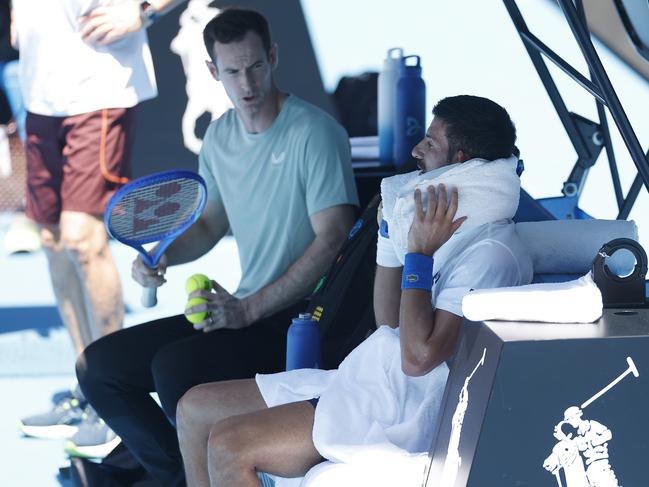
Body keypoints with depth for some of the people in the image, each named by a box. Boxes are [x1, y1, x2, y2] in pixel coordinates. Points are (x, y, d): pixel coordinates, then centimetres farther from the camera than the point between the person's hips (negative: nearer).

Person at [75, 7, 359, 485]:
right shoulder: (220, 137, 10)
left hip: (300, 316, -8)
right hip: (245, 311, 8)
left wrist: (249, 310, -23)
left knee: (173, 367, -31)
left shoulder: (315, 133, -14)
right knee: (98, 366, 1)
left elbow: (332, 239, -20)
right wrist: (163, 255, 1)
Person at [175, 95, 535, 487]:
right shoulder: (456, 229, 14)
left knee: (228, 446, -23)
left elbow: (418, 356, -24)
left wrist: (420, 253, -18)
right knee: (195, 408, 7)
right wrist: (390, 230, 11)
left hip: (406, 410, -10)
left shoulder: (492, 252, -17)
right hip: (371, 381, 10)